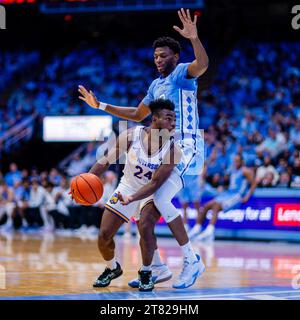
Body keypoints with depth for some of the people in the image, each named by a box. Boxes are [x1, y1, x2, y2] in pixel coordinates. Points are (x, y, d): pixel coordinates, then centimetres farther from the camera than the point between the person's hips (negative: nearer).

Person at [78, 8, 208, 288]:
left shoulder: (182, 73, -4)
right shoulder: (156, 85, 20)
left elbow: (202, 64, -28)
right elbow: (137, 115, 33)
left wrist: (194, 38, -46)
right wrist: (101, 106, 30)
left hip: (186, 147, -9)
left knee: (161, 199, -27)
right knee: (145, 214, 5)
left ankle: (191, 260, -17)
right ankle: (158, 268, 17)